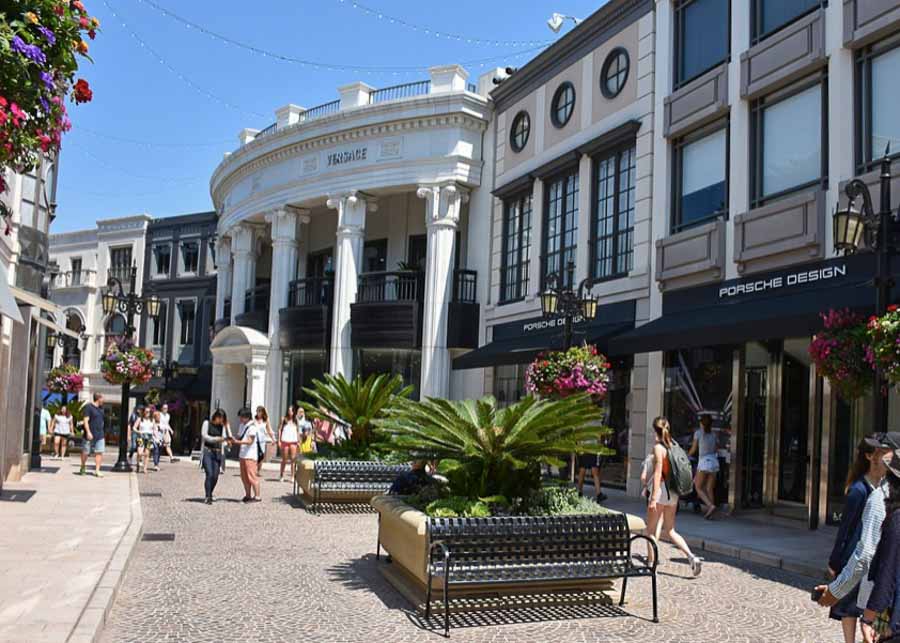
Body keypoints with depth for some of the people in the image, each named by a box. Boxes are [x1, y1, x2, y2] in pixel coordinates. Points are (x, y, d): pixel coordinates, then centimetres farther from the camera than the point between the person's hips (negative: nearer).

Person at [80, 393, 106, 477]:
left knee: (99, 453, -4)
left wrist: (103, 434, 22)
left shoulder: (101, 408, 14)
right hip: (90, 435, -5)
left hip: (100, 435, 5)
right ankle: (82, 468, 27)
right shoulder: (89, 407, -8)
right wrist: (88, 432, -22)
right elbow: (86, 420, -14)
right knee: (85, 453, 7)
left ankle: (97, 470, -2)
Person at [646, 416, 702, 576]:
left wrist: (653, 498, -19)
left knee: (651, 530, 6)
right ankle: (692, 557, 0)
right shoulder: (673, 446, 8)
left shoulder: (658, 447, -13)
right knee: (670, 531, 14)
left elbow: (658, 473, -18)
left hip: (661, 490, -7)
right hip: (673, 492, 7)